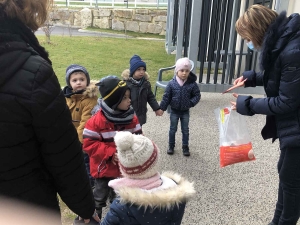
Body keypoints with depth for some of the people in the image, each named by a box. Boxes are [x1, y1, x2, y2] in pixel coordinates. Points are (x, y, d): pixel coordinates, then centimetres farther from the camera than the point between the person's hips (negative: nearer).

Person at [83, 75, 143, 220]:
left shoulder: (131, 118, -7)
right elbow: (89, 144, -20)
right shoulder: (97, 121, -22)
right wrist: (110, 153, -24)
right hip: (104, 168, -4)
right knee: (100, 196, 14)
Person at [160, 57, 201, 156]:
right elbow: (166, 97, -8)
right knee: (172, 129, 13)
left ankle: (185, 147, 28)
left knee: (185, 130, 13)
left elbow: (197, 95, -3)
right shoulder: (172, 83, -14)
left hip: (185, 111, 1)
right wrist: (162, 108, -7)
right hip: (174, 111, 0)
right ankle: (171, 146, 29)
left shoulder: (192, 84, -14)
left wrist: (191, 103, -18)